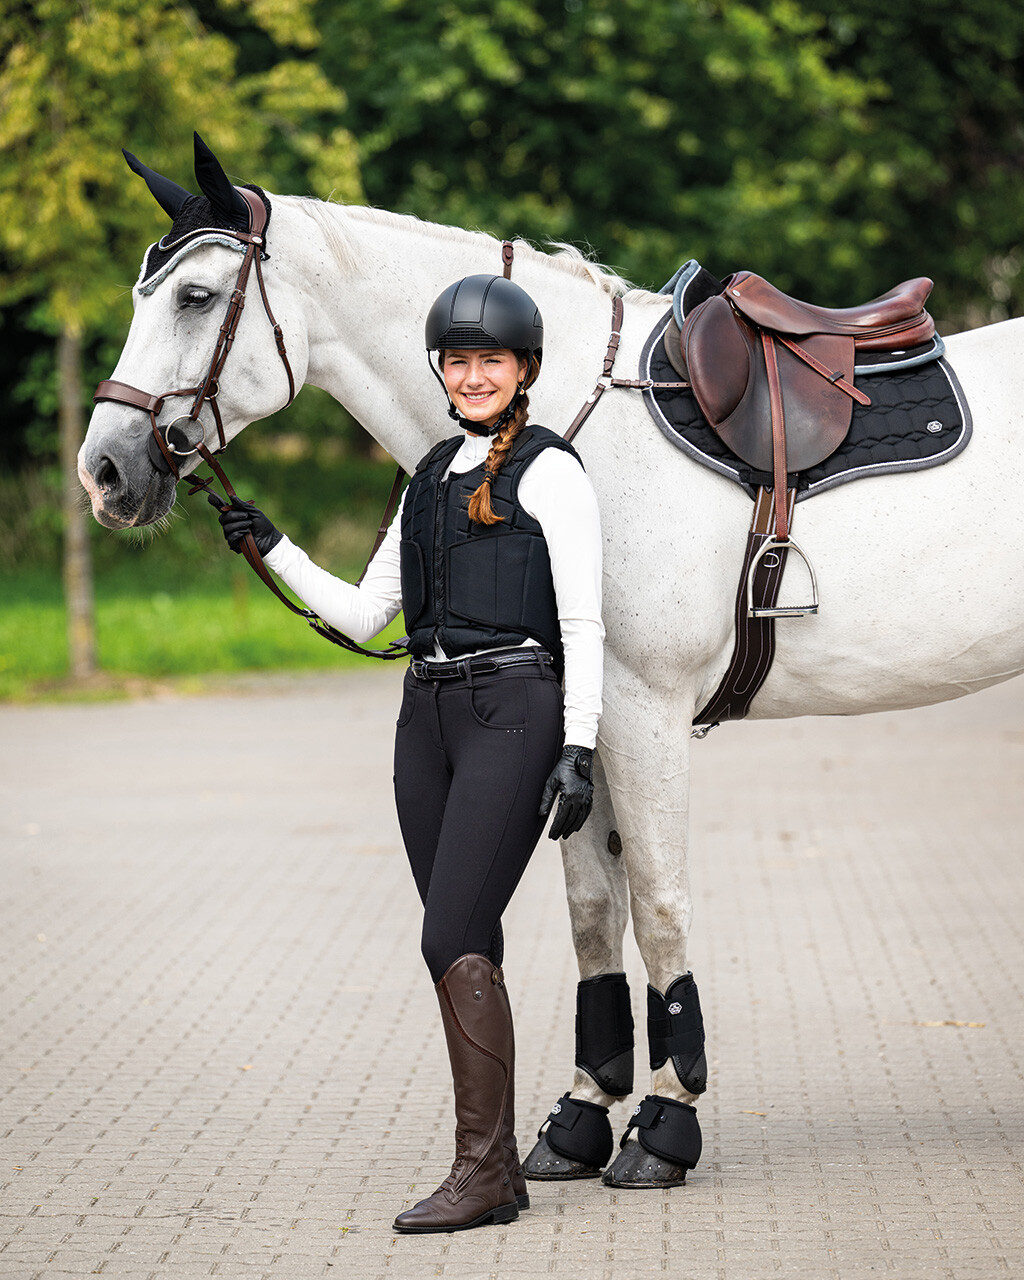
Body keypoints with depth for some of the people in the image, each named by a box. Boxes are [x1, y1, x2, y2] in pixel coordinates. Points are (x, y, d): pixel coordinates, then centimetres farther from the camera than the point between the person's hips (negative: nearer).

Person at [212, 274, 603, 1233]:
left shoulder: (548, 471, -3)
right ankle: (496, 1167, 11)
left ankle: (482, 1168, -12)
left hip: (512, 711, -7)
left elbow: (582, 624, -8)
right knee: (465, 943, 6)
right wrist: (271, 549, 11)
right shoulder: (432, 477, 18)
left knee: (454, 937, -15)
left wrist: (578, 749, -16)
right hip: (428, 714, 7)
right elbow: (362, 614, 20)